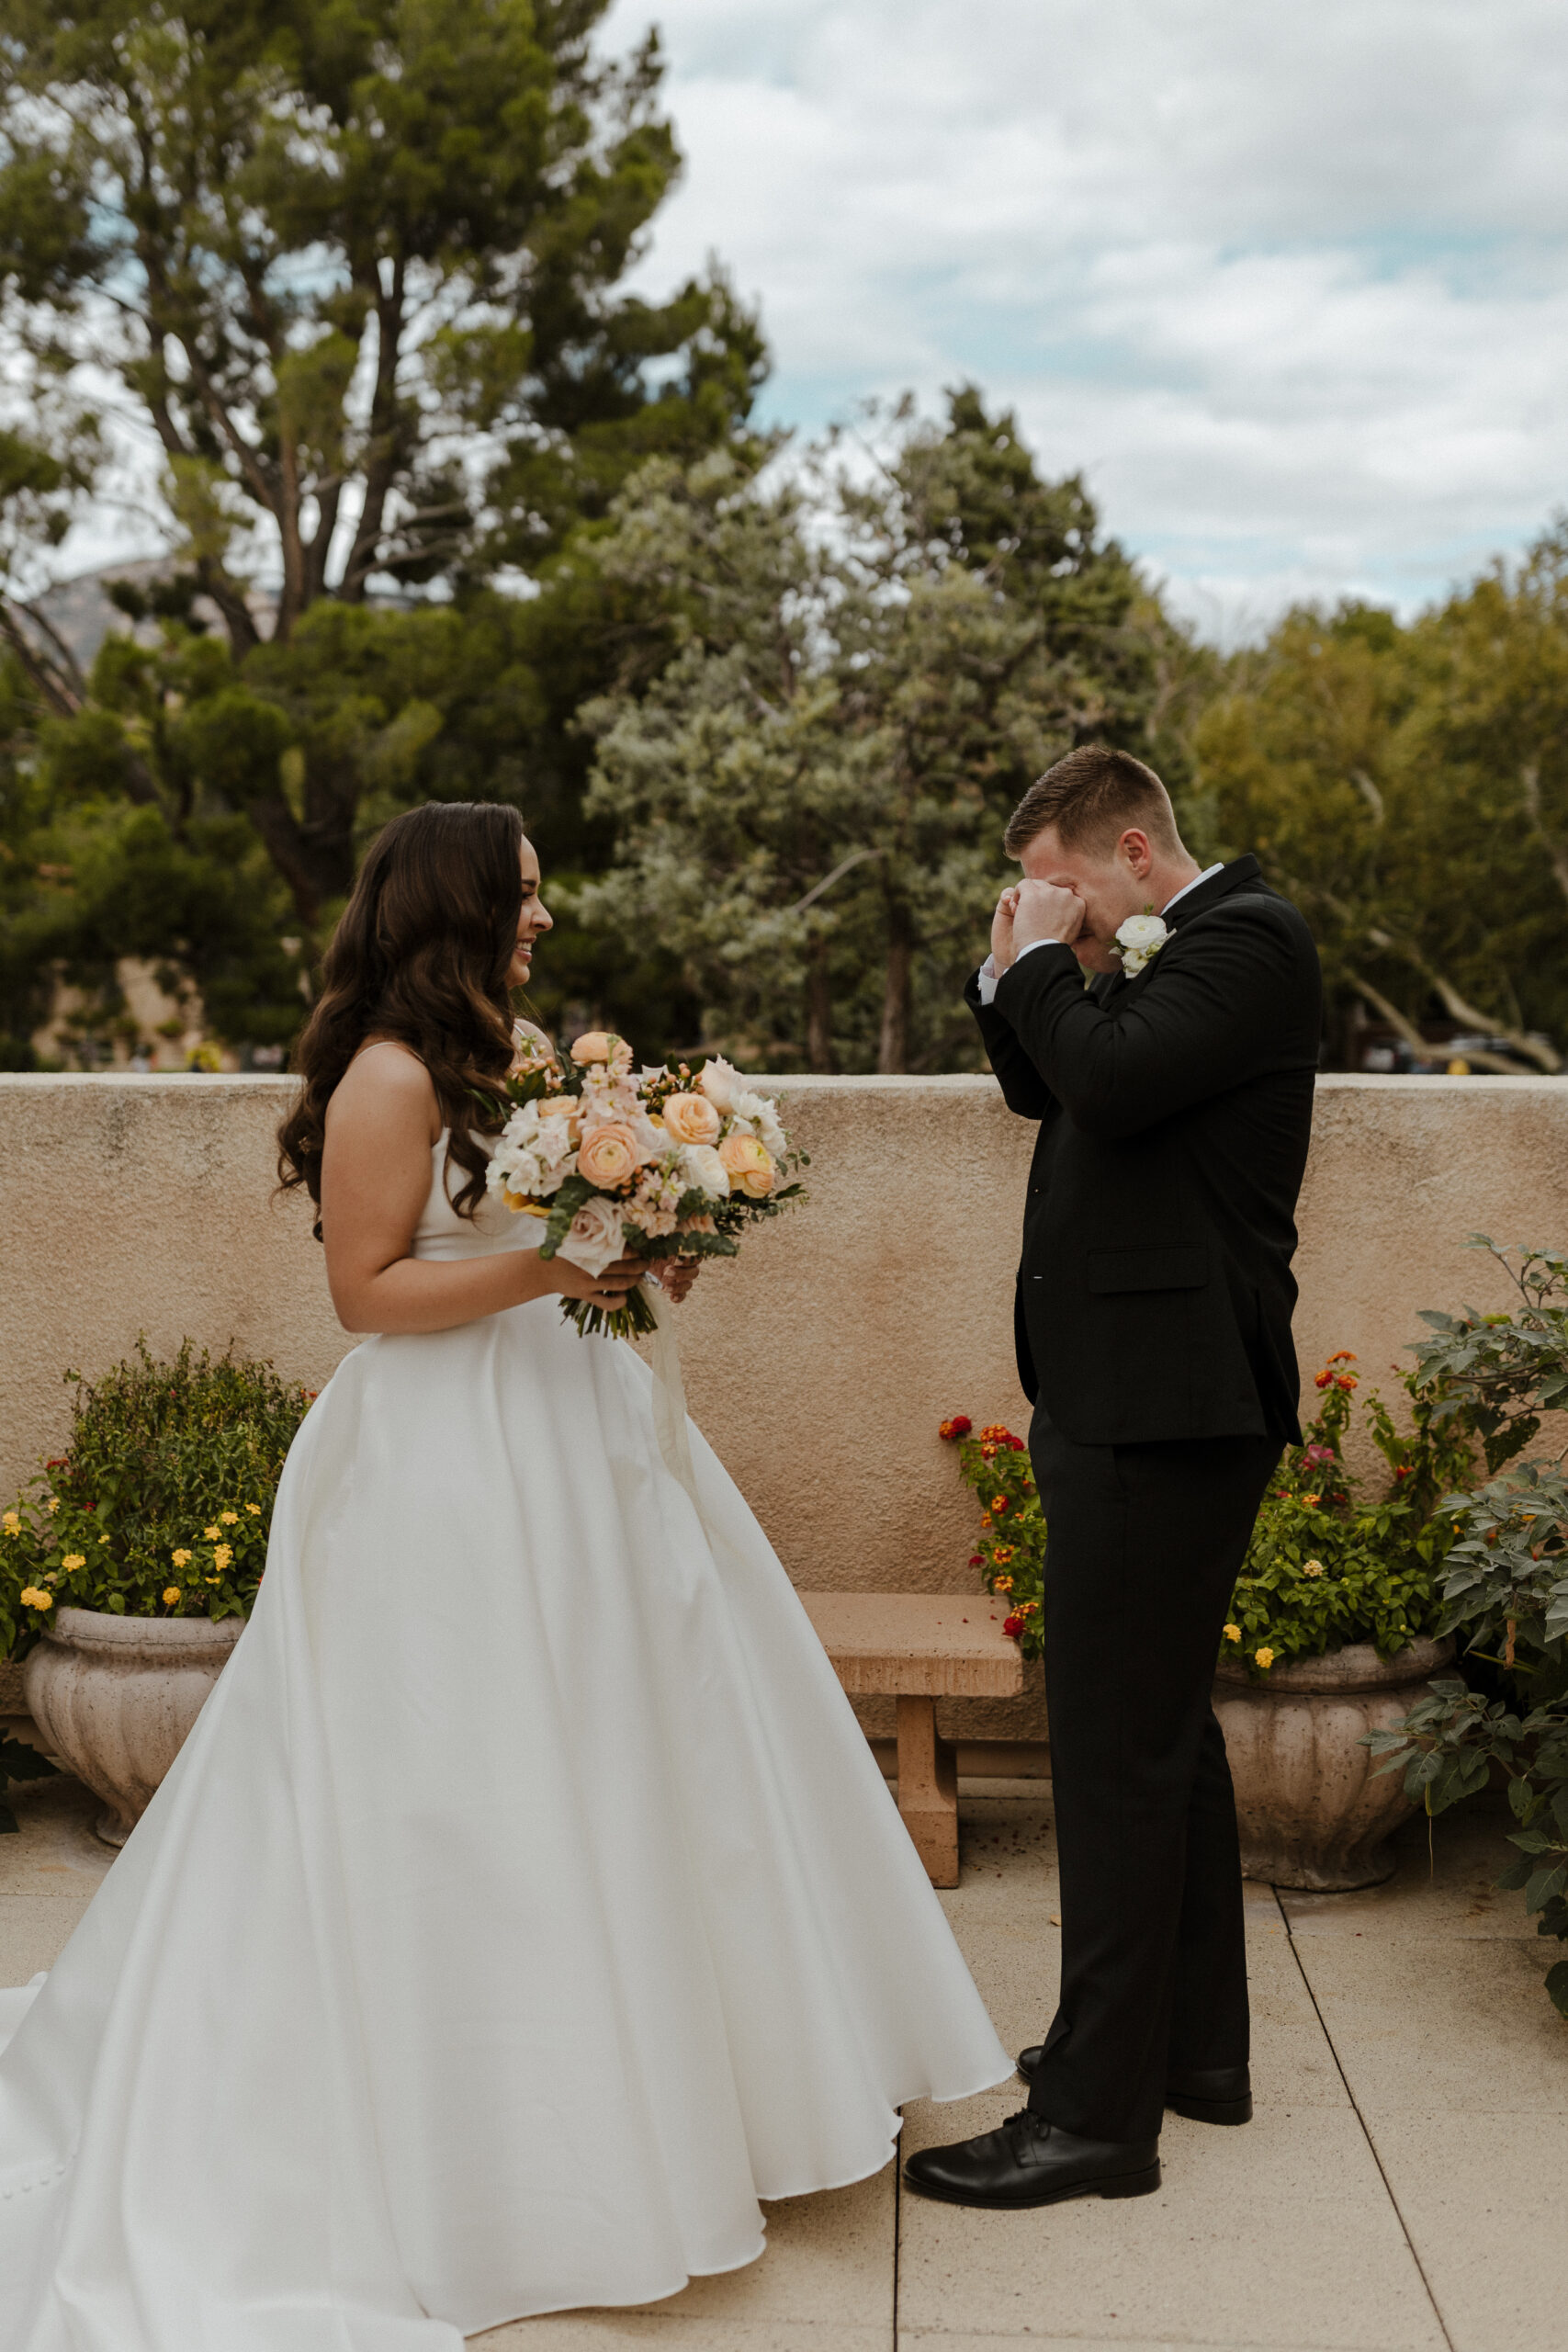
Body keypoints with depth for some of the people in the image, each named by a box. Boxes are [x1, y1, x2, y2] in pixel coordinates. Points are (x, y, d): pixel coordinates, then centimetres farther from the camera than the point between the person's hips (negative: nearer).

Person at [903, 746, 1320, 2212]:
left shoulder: (1243, 939, -12)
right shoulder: (1169, 954, 17)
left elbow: (1111, 1082, -26)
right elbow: (1049, 1094, 21)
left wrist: (1046, 963, -10)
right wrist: (1015, 976, 6)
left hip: (1163, 1411, -11)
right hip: (1140, 1397, 11)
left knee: (1116, 1749, -6)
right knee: (1166, 1730, 18)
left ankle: (1098, 2113, 3)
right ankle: (1197, 2046, 33)